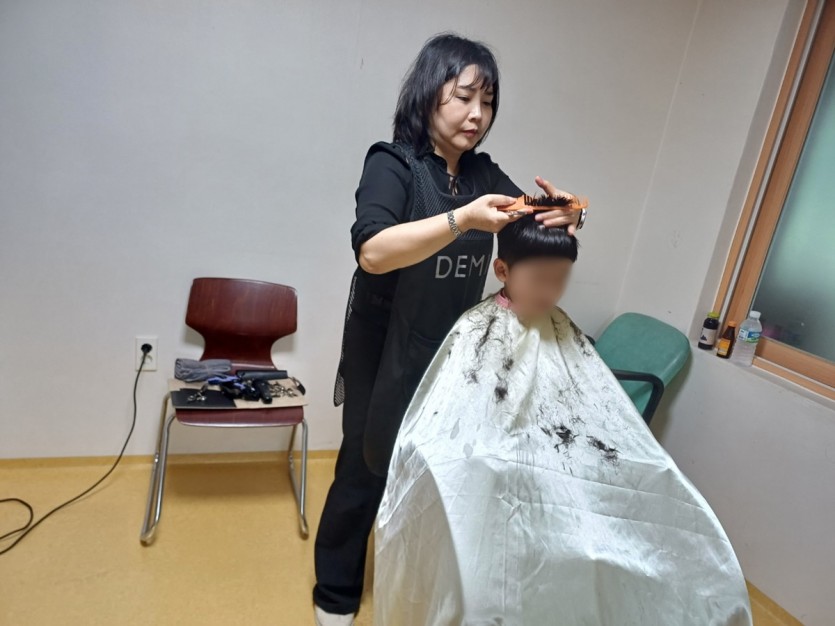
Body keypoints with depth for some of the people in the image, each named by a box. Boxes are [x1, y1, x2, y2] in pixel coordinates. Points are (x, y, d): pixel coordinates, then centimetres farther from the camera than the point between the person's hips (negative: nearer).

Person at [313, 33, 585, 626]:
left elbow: (535, 230, -2)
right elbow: (373, 251, -29)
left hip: (452, 354, 5)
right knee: (366, 470, 10)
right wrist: (462, 219, -40)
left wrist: (566, 214, -24)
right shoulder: (392, 163, -13)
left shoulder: (485, 173, 3)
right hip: (384, 353, -5)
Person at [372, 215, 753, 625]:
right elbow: (434, 436, -9)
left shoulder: (566, 335, 9)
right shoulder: (476, 333, -7)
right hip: (489, 485, -4)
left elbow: (607, 422, 7)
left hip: (563, 483, 5)